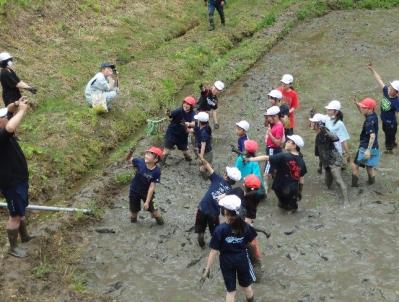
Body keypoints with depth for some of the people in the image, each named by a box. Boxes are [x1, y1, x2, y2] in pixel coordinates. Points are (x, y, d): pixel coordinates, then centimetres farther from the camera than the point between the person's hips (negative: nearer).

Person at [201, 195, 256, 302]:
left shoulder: (220, 230, -23)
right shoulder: (244, 226, -14)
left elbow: (214, 251, -21)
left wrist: (207, 269, -15)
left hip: (227, 263, -2)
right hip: (242, 260, 2)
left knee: (231, 291, 13)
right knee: (246, 286, 25)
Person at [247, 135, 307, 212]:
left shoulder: (283, 156, -18)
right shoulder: (301, 161, -4)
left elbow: (266, 158, -22)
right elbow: (301, 178, 2)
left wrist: (250, 159, -21)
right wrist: (300, 192, 14)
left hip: (280, 188, -3)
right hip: (294, 190, 3)